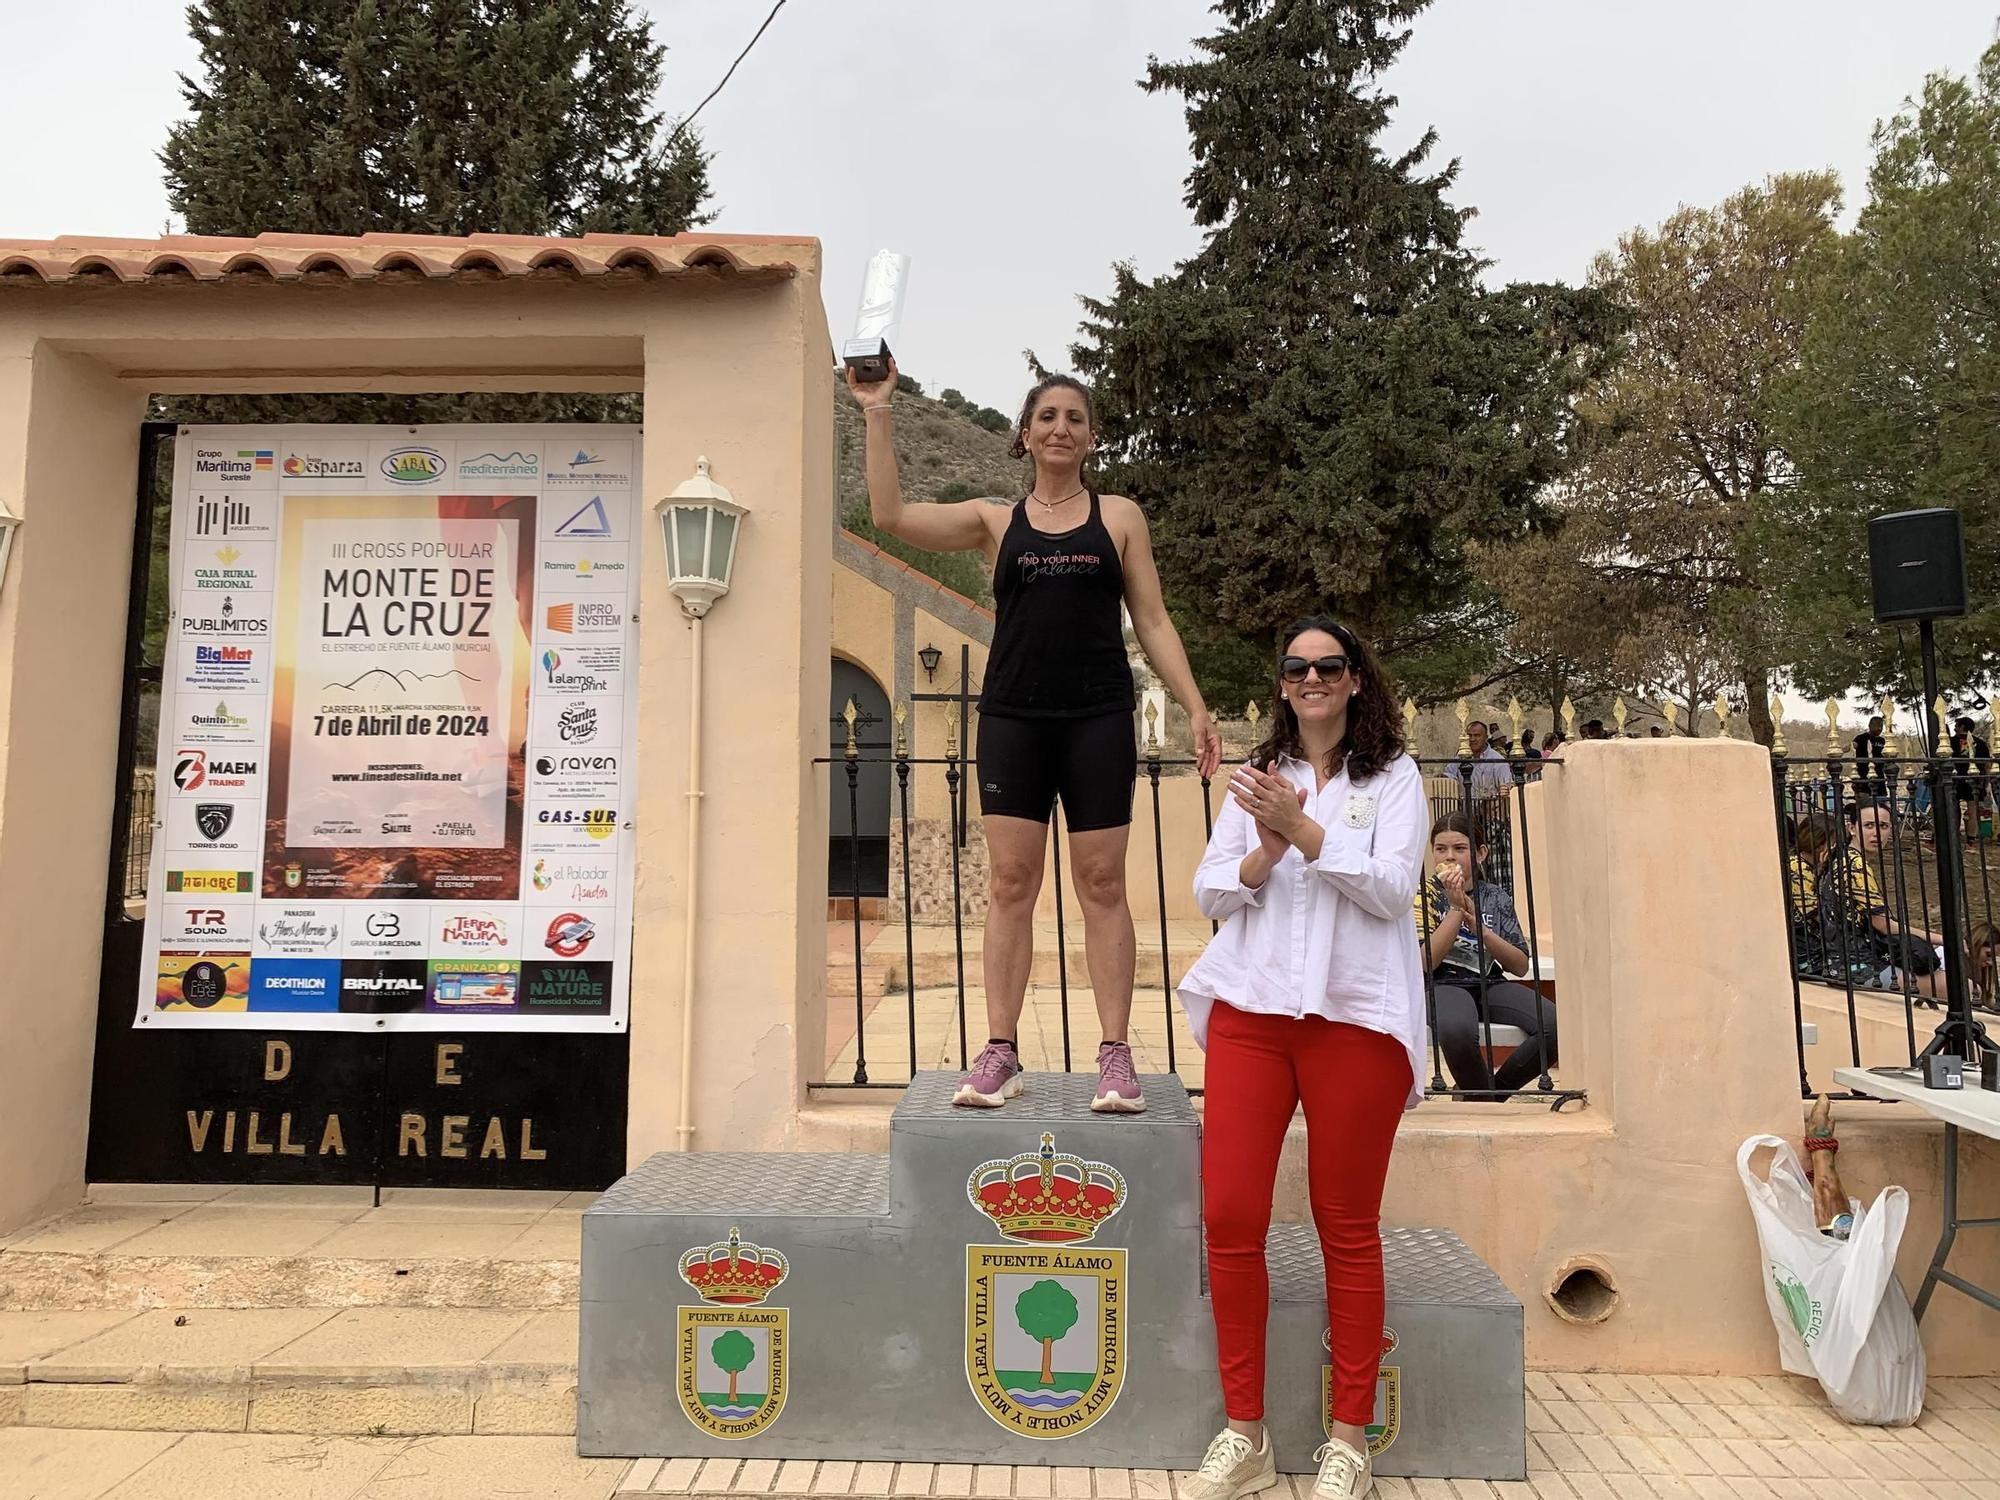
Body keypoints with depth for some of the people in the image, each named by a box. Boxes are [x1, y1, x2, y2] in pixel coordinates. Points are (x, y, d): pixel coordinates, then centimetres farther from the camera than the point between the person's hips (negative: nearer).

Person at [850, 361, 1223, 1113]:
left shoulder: (1119, 516, 11)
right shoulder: (995, 519, 11)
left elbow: (1153, 623, 8)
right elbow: (891, 515, 0)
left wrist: (1195, 708, -1)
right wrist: (877, 413, -3)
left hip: (1098, 718, 0)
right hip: (1013, 717, 1)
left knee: (1102, 886, 1)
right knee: (1010, 883, 0)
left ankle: (1115, 1053, 6)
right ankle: (1000, 1052, 6)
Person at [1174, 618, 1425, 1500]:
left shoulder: (1393, 777, 6)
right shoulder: (1258, 776, 15)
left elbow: (1392, 888, -8)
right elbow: (1209, 892, 8)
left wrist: (1302, 826, -15)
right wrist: (1267, 848, -10)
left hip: (1356, 1016, -2)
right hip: (1251, 1010, 3)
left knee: (1348, 1229, 6)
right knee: (1230, 1220, 0)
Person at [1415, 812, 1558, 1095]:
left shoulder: (1497, 898, 10)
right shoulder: (1427, 895, 1)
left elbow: (1521, 966, 3)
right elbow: (1425, 963, -12)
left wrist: (1480, 928, -13)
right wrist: (1456, 908, -14)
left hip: (1491, 986, 4)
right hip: (1444, 986, -4)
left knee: (1558, 1025, -23)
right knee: (1456, 1029, -40)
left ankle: (1495, 1090, -1)